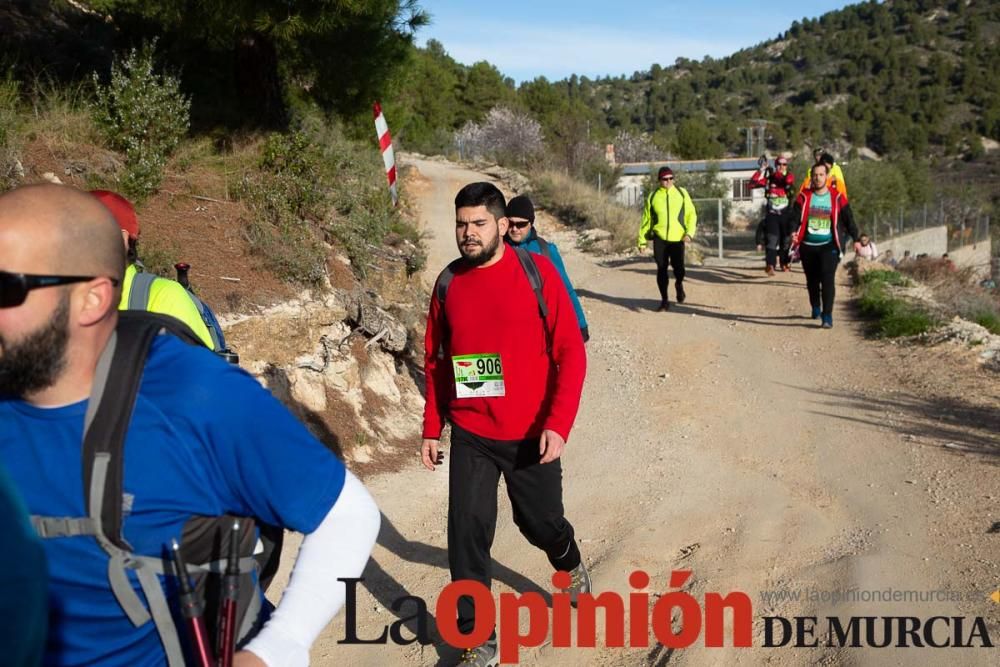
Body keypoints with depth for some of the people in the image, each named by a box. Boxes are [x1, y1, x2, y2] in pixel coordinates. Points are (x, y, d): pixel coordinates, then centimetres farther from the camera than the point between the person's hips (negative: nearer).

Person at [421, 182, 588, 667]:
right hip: (469, 437, 2)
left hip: (531, 435, -2)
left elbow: (570, 352, -11)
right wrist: (431, 429, 8)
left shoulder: (536, 271, -10)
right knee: (467, 534, -2)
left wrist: (558, 423, -20)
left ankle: (572, 566, 51)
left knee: (540, 522, 16)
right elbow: (436, 360, 9)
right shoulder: (448, 282, 0)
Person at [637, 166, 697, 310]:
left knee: (679, 268, -10)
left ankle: (679, 285, 25)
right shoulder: (653, 196, 6)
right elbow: (646, 219, 10)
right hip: (659, 238, 1)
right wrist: (642, 240, 9)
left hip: (677, 238, -1)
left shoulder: (682, 193, 5)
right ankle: (664, 300, 15)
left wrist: (690, 232, -7)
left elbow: (691, 214, 7)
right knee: (661, 270, 1)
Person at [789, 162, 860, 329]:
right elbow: (795, 218, -5)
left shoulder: (837, 198, -1)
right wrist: (793, 233, -24)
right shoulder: (804, 197, 1)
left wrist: (856, 239, 4)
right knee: (812, 280, 15)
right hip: (808, 246, 2)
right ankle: (816, 308, 38)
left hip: (829, 246, -2)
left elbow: (848, 219, 5)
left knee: (828, 279, -15)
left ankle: (827, 315, -16)